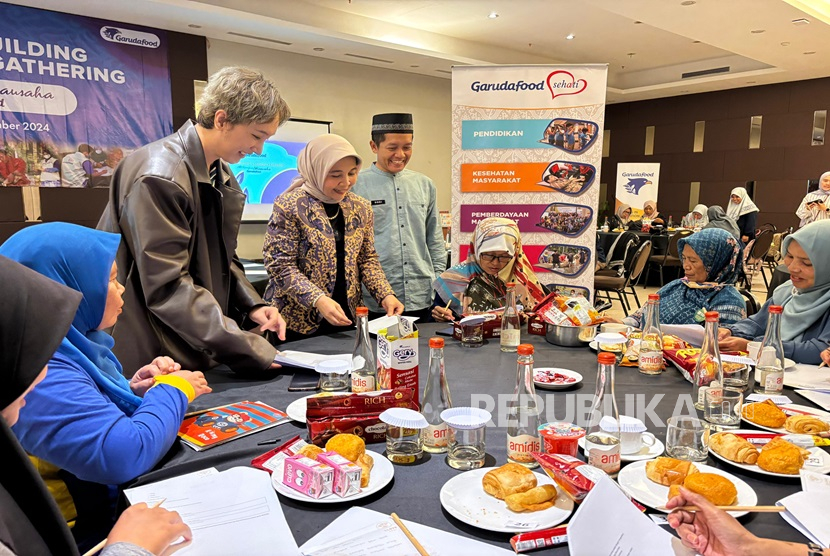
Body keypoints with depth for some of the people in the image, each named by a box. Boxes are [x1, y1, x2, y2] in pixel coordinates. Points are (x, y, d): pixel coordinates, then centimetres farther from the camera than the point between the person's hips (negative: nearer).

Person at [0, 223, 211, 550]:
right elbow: (125, 456, -34)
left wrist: (134, 390, -4)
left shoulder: (68, 343, 2)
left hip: (124, 494, 8)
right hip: (93, 526, -8)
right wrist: (173, 389, -18)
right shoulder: (37, 373, -28)